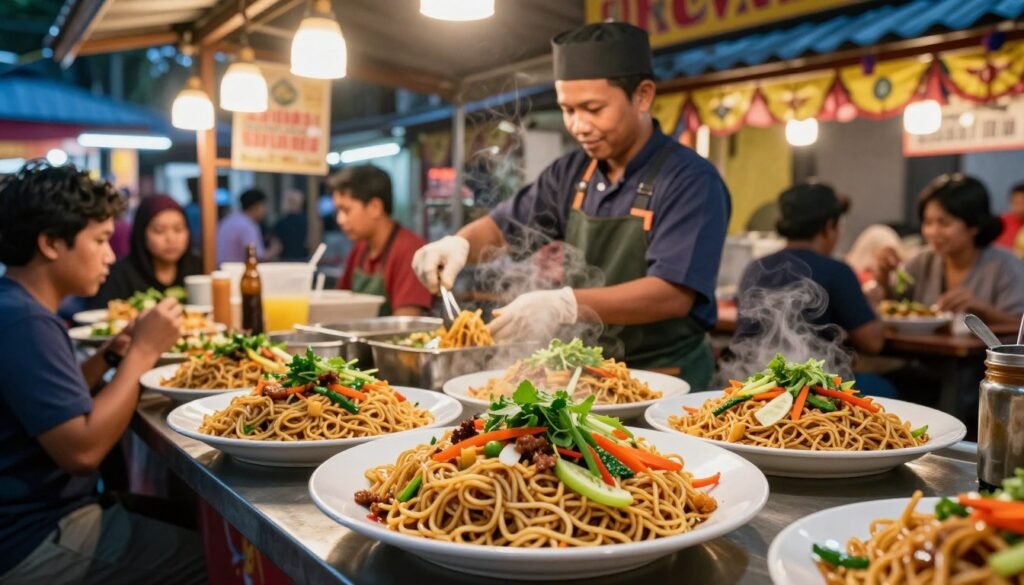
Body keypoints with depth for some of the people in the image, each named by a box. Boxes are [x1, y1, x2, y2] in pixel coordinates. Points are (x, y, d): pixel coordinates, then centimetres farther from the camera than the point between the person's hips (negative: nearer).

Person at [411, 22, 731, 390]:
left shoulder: (691, 180, -12)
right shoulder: (570, 174, 7)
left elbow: (673, 294, -21)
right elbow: (501, 228, 15)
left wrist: (566, 306, -33)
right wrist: (459, 243, -8)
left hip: (664, 382, -4)